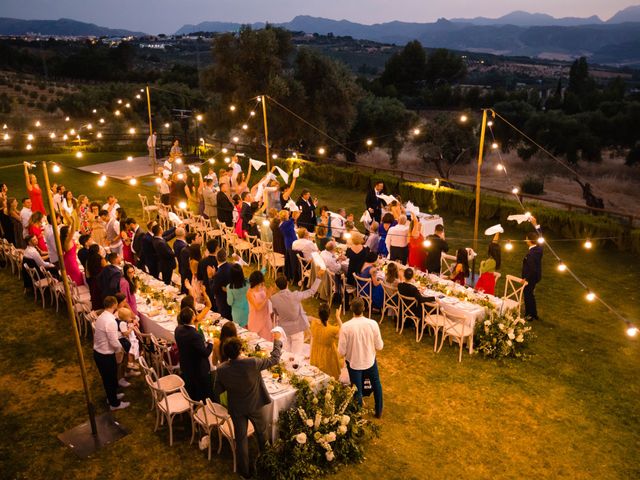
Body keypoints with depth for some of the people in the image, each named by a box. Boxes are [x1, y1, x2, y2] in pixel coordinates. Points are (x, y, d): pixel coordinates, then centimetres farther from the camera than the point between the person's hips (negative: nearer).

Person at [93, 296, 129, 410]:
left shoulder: (100, 317, 1)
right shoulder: (111, 321, -27)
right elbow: (114, 343, -24)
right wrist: (120, 348, -5)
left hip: (97, 352, 8)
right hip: (106, 356, -8)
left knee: (106, 377, 26)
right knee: (111, 378, 11)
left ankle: (112, 396, 47)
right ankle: (115, 404, 28)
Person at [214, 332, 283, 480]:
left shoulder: (221, 370, -23)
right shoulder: (253, 363, -31)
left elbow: (218, 390, -7)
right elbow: (274, 359, -17)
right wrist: (277, 341, -5)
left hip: (236, 408, 1)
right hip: (254, 406, -1)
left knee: (241, 439, 18)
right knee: (262, 433, 26)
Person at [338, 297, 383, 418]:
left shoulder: (346, 327, -25)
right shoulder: (373, 324, -20)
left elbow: (342, 351, -18)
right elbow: (379, 346, -10)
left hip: (354, 363, -1)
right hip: (370, 361, 2)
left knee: (357, 391, 19)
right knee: (376, 385, 29)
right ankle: (378, 411, 45)